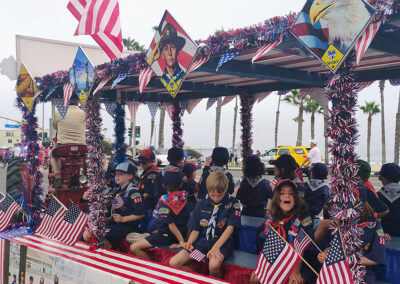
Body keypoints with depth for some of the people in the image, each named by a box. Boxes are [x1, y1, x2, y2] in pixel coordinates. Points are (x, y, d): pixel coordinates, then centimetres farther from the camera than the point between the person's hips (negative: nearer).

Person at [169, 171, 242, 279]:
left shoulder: (233, 203, -2)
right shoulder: (201, 204, 9)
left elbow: (230, 228, -10)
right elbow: (195, 229, 12)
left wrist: (216, 247, -23)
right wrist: (189, 243, -9)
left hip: (222, 242, -4)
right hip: (202, 241, 5)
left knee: (214, 265, -38)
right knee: (173, 263, -14)